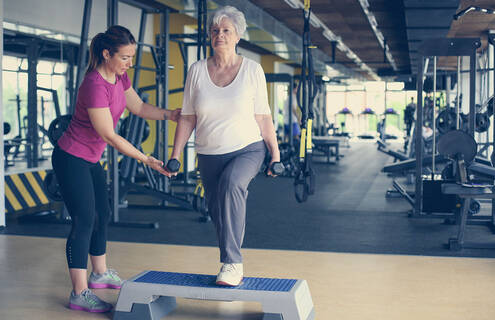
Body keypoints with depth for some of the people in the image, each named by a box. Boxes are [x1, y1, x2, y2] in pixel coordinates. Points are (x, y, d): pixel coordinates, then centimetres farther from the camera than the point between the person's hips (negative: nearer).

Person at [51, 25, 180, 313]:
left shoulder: (119, 77, 0)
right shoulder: (95, 86, -27)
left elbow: (139, 107, 13)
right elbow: (109, 136, -24)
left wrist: (169, 114, -5)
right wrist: (147, 160, -20)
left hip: (91, 160, 10)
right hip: (71, 159, -9)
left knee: (102, 215, 18)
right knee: (84, 221, -10)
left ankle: (101, 273, 34)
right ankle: (80, 293, -5)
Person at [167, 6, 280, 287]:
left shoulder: (252, 69, -4)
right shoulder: (197, 70, 1)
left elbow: (263, 117, -1)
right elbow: (187, 118, 5)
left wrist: (275, 154, -4)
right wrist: (175, 156, 1)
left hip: (248, 150, -3)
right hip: (210, 155, 4)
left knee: (231, 183, -33)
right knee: (219, 213, 6)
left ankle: (232, 262, -30)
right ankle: (235, 268, 27)